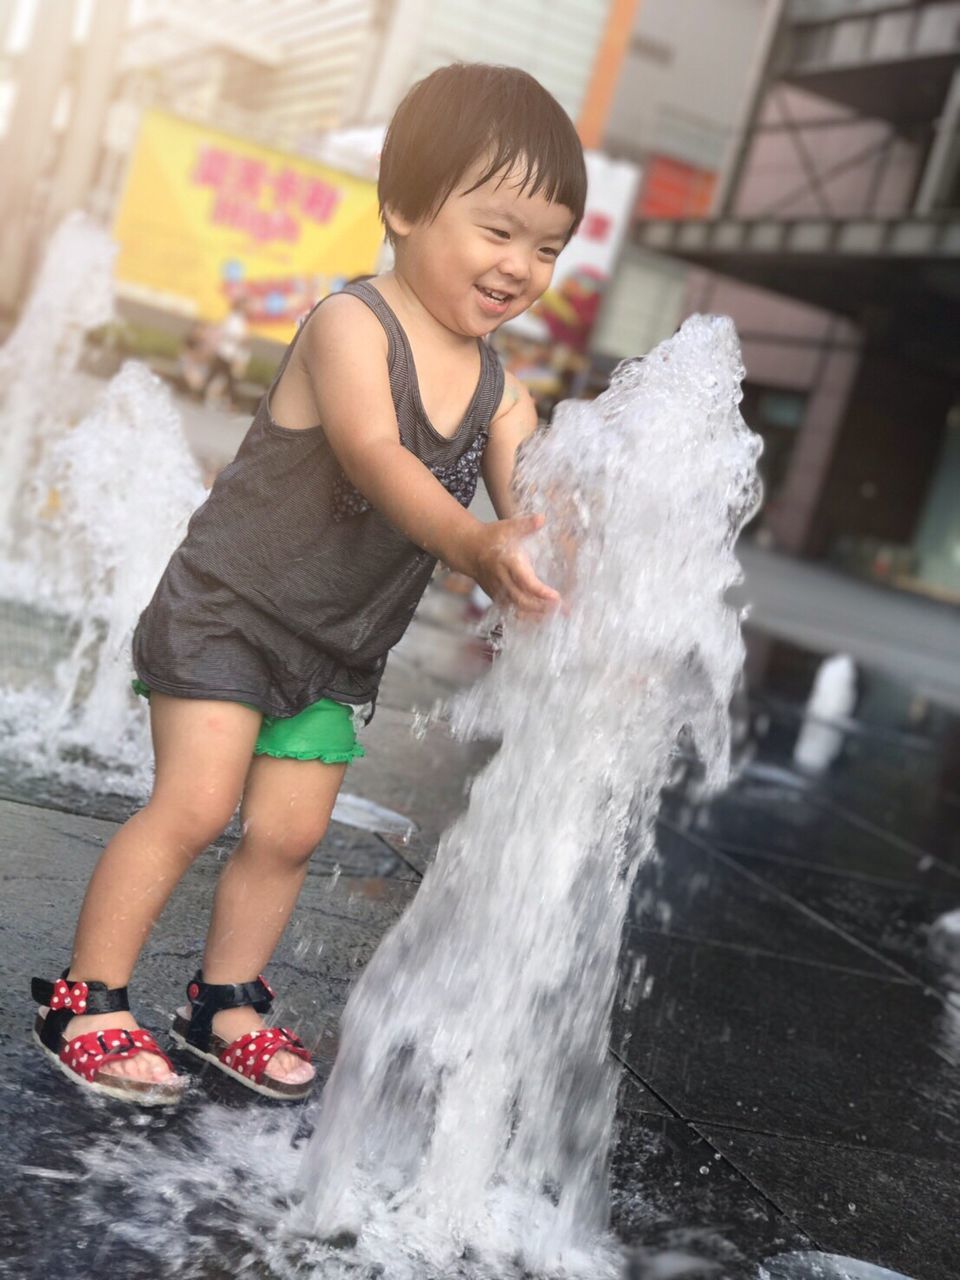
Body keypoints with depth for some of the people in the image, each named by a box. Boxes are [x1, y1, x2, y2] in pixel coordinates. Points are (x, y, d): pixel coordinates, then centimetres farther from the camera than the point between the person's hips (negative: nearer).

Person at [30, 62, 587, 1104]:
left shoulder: (501, 396, 1)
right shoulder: (350, 325, -18)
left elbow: (538, 519, -8)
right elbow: (375, 457, -35)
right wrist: (472, 544, -51)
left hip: (341, 654, 6)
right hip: (228, 611, -6)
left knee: (289, 831, 5)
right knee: (194, 804, -10)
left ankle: (224, 1001, 25)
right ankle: (86, 1001, 6)